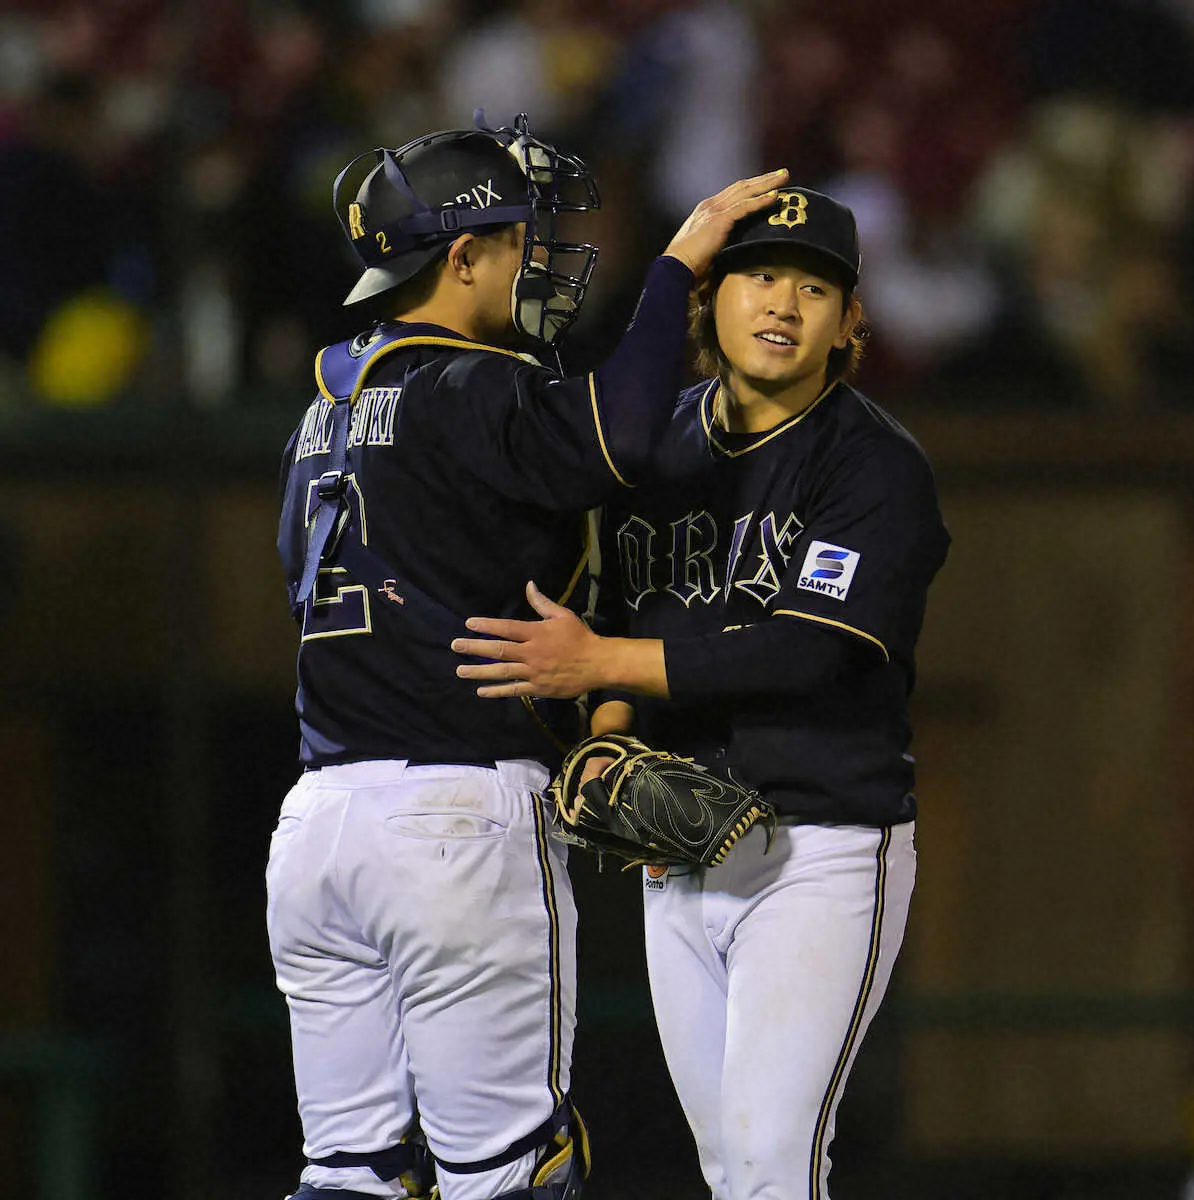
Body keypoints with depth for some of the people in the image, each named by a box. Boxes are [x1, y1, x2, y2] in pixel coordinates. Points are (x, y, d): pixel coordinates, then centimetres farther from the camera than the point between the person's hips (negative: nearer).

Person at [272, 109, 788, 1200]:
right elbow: (618, 438, -28)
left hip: (317, 818, 8)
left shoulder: (327, 413, 19)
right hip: (463, 814, -8)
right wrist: (680, 262, -15)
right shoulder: (466, 397, -10)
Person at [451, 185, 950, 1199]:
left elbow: (806, 652, -21)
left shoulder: (878, 468, -10)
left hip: (822, 849, -6)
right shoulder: (658, 444, 10)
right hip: (678, 847, 6)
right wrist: (609, 733, -2)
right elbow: (623, 615, 20)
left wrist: (598, 663, -25)